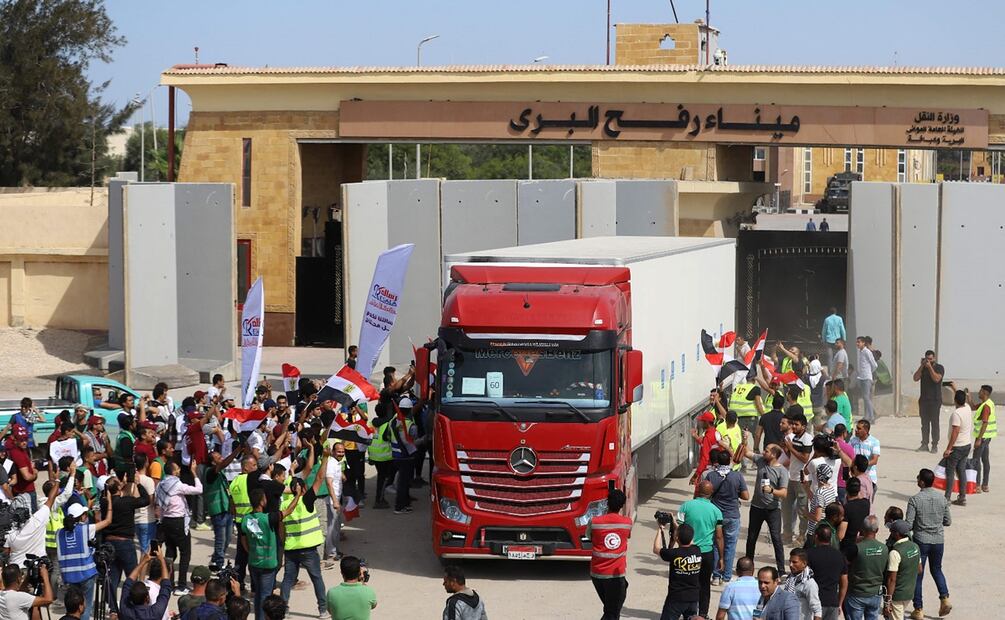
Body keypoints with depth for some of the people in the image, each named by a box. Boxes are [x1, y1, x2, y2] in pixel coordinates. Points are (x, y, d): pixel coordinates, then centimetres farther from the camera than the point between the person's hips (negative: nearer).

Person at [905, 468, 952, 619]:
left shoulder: (915, 499, -15)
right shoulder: (942, 498, -1)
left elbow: (908, 525, -15)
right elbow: (948, 522, 5)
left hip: (921, 540, -4)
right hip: (938, 540, 4)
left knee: (917, 575, 7)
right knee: (936, 569, 24)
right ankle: (945, 598, 6)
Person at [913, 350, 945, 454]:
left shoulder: (939, 367, -1)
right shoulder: (923, 368, 13)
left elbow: (936, 379, -17)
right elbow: (916, 378, 0)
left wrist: (930, 367, -16)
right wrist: (922, 366, -5)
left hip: (935, 400, -5)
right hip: (923, 399, 5)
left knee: (934, 423, -5)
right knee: (924, 423, 6)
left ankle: (935, 445, -3)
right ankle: (924, 444, 10)